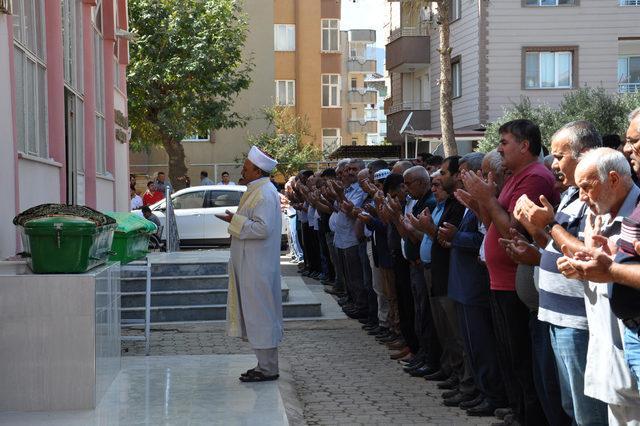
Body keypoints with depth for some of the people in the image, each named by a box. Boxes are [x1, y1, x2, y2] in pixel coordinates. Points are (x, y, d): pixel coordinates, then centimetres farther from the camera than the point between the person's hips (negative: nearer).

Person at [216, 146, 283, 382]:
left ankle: (268, 368, 2)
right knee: (256, 312, 13)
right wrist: (235, 220, 11)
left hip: (258, 267, -11)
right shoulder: (258, 191, 15)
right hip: (251, 265, 11)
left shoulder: (265, 194, -18)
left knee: (260, 314, -5)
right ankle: (265, 365, 20)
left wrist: (235, 221, -17)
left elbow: (262, 228, -25)